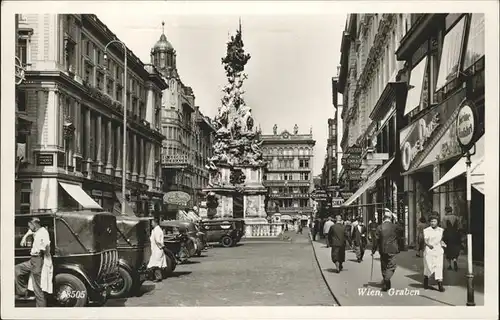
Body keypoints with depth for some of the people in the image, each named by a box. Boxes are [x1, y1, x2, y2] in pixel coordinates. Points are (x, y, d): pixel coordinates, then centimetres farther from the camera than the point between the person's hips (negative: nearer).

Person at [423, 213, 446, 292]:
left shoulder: (441, 230, 11)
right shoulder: (426, 230, 0)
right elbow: (425, 240, -6)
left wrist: (443, 244, 2)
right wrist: (429, 245, -23)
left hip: (438, 250, 2)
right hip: (429, 251, -2)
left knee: (439, 266, -6)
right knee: (428, 267, 0)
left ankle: (440, 284, -9)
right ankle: (425, 280, 25)